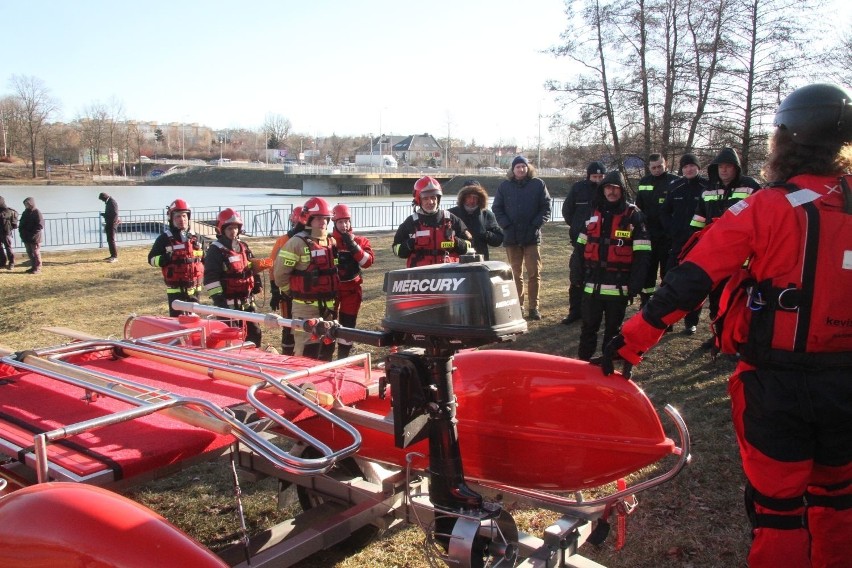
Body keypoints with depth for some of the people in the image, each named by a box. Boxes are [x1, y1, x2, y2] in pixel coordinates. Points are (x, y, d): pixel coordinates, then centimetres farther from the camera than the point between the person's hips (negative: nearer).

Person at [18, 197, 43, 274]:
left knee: (36, 253, -2)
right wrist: (22, 232, 0)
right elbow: (21, 224, 18)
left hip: (34, 238, -7)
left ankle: (37, 268, 3)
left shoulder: (37, 213, -10)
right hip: (26, 238, 7)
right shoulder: (25, 213, 13)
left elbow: (40, 226, -15)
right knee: (30, 253, 12)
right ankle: (33, 267, 21)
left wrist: (32, 234, -18)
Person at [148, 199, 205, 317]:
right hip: (176, 289, -5)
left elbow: (203, 258, 24)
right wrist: (166, 259, -21)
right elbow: (152, 259, -3)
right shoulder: (165, 238, -3)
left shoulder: (195, 237, 11)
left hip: (194, 288, 5)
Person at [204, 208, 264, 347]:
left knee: (254, 334, 13)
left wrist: (257, 283, 17)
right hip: (228, 303, -7)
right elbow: (210, 277, -17)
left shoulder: (243, 247, 13)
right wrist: (217, 298, -22)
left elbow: (253, 267, 26)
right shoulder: (216, 250, -10)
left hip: (246, 302, 7)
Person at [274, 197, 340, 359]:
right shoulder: (297, 243, -13)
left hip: (328, 306, 7)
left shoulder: (332, 242, 10)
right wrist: (293, 293, -1)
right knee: (307, 353, -7)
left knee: (327, 349, 16)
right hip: (306, 307, -7)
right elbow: (280, 273, -13)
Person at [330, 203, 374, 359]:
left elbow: (368, 262, -12)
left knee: (347, 325, 6)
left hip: (351, 289, 1)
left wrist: (353, 246, -19)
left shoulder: (360, 241, 3)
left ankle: (342, 360, 17)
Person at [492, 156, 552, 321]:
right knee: (515, 274, 9)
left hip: (532, 236, -1)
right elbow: (497, 208, 6)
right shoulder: (505, 186, 6)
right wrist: (506, 225, -6)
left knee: (534, 273, -3)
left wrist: (536, 224, -10)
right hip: (512, 237, 2)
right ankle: (517, 306, 17)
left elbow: (546, 208, 2)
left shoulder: (538, 184, 3)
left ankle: (533, 307, 4)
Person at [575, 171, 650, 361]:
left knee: (613, 328, 8)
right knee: (588, 325, 11)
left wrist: (635, 284, -13)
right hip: (592, 284, 4)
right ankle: (582, 358, 22)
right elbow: (581, 247, 14)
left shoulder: (634, 216, -5)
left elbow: (642, 255, -9)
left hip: (618, 286, -4)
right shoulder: (593, 213, 10)